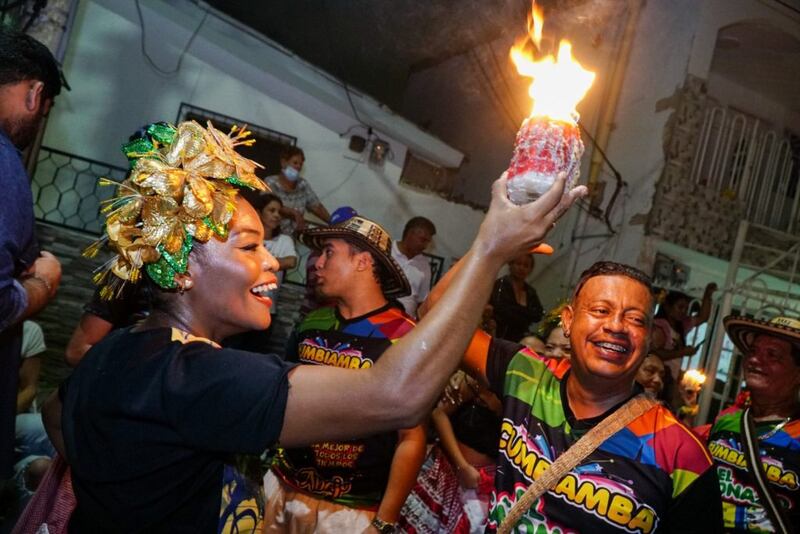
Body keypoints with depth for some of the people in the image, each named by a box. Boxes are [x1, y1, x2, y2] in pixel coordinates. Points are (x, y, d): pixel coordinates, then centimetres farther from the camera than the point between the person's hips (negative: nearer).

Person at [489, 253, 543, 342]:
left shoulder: (531, 292, 13)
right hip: (500, 338, -5)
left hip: (520, 339, 5)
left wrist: (517, 310, -11)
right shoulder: (499, 285, -5)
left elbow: (537, 315, 1)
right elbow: (500, 311, -17)